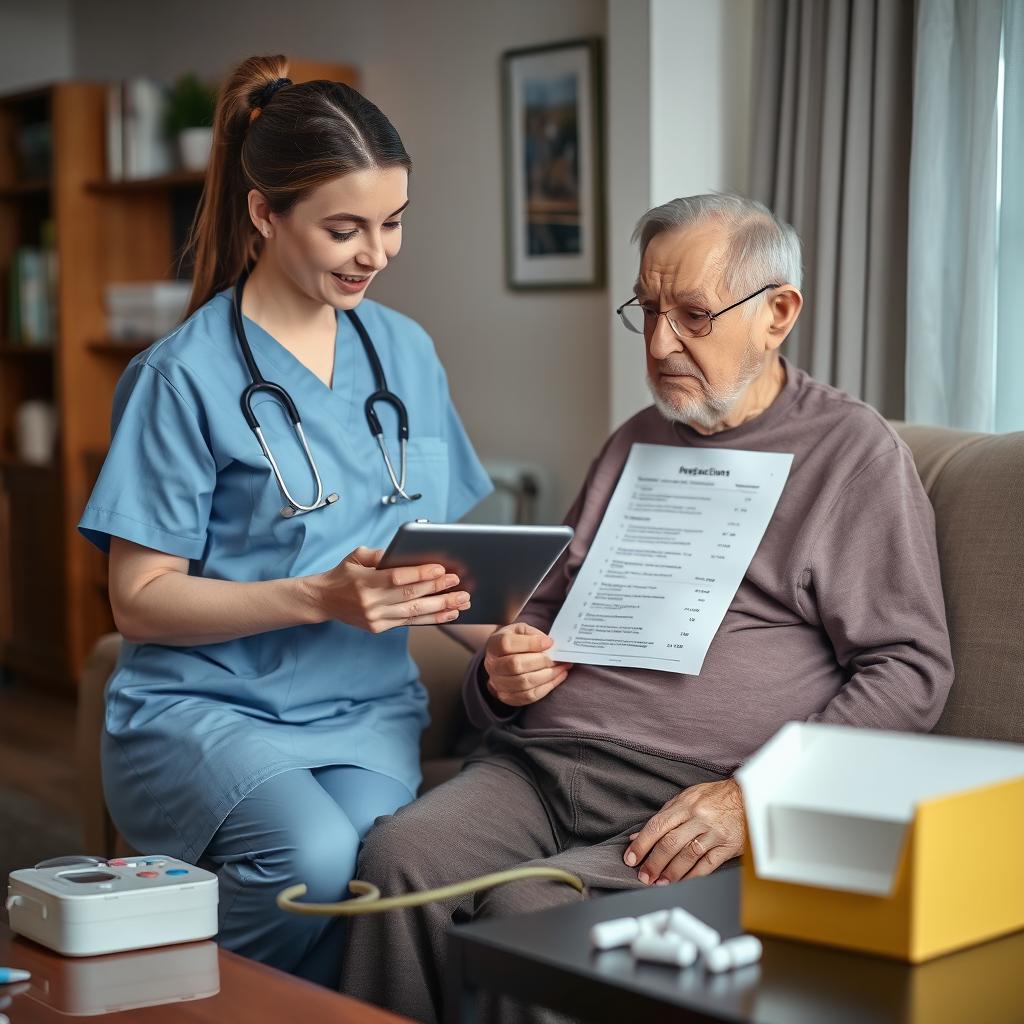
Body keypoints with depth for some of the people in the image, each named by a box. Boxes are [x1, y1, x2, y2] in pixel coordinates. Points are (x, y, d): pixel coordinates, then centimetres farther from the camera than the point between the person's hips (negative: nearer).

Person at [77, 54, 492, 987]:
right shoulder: (188, 375, -7)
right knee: (311, 858, -32)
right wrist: (321, 599, -20)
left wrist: (465, 597, -6)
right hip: (203, 707, -4)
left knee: (370, 861, -28)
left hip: (367, 707, 4)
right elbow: (139, 599, -7)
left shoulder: (407, 352, 12)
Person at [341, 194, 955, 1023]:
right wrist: (507, 674, 6)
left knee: (528, 909, -30)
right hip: (537, 762, 5)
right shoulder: (636, 443, 23)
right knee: (398, 857, -24)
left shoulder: (854, 450, 4)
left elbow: (910, 672, -3)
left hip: (690, 799, -5)